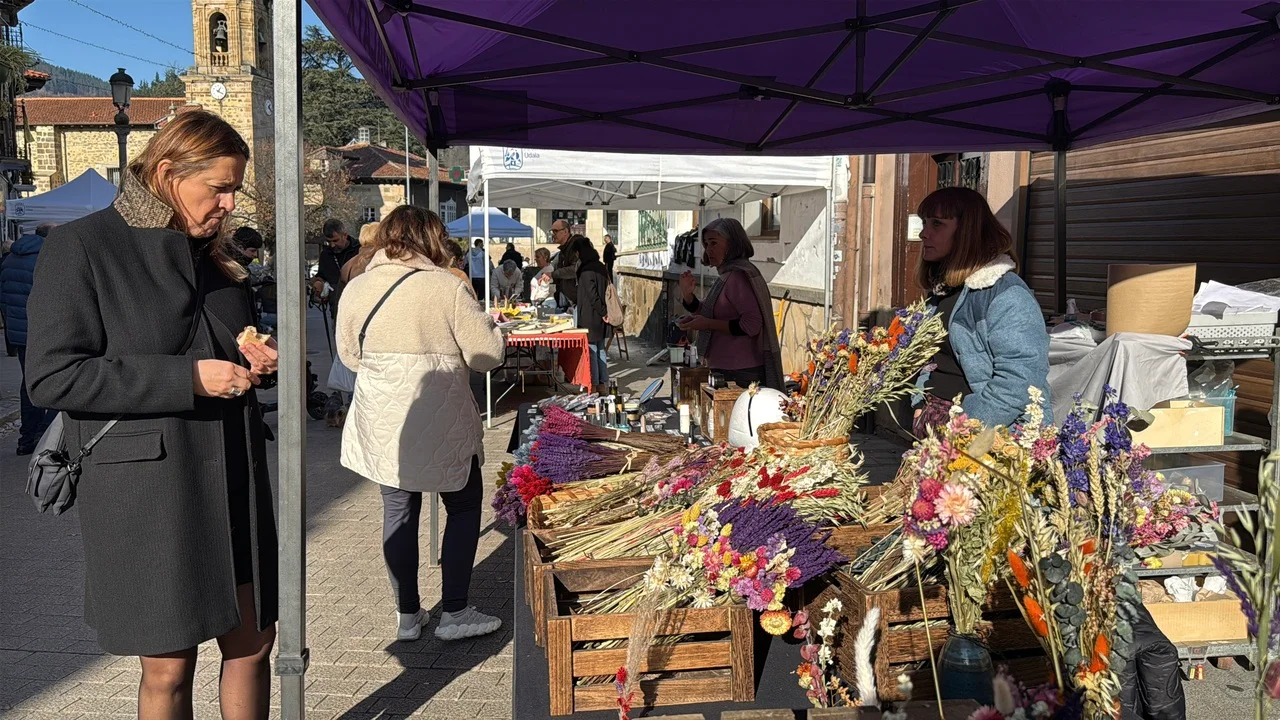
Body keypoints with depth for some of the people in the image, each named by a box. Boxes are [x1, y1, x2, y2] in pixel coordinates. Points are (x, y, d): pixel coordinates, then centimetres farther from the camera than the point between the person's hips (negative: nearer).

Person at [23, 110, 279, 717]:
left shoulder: (213, 253, 12)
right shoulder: (81, 247, -8)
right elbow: (51, 376, -15)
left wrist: (254, 360, 1)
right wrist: (187, 378, -20)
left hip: (231, 479, 6)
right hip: (145, 489, -6)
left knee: (253, 642, 12)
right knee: (168, 668, 5)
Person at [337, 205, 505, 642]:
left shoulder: (357, 288, 1)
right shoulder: (447, 287, -14)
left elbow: (349, 355, 11)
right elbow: (486, 354, -12)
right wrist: (490, 326, 8)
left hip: (380, 424, 5)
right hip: (441, 423, -4)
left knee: (399, 511, 15)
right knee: (464, 507, 12)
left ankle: (408, 615, 23)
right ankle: (455, 613, 14)